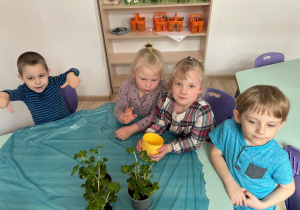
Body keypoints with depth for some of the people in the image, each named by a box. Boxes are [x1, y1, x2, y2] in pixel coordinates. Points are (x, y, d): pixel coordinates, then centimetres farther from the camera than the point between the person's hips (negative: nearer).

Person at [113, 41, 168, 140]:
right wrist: (124, 118, -35)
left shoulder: (162, 88, -22)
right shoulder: (127, 85, -15)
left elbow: (155, 117, -23)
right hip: (132, 119, 0)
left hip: (152, 127, 1)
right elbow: (118, 109, -10)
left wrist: (131, 129, -30)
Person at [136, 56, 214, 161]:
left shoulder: (203, 111, -30)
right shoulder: (165, 99, -18)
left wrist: (169, 148, -35)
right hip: (170, 137, 4)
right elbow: (159, 123, -6)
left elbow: (195, 141, -24)